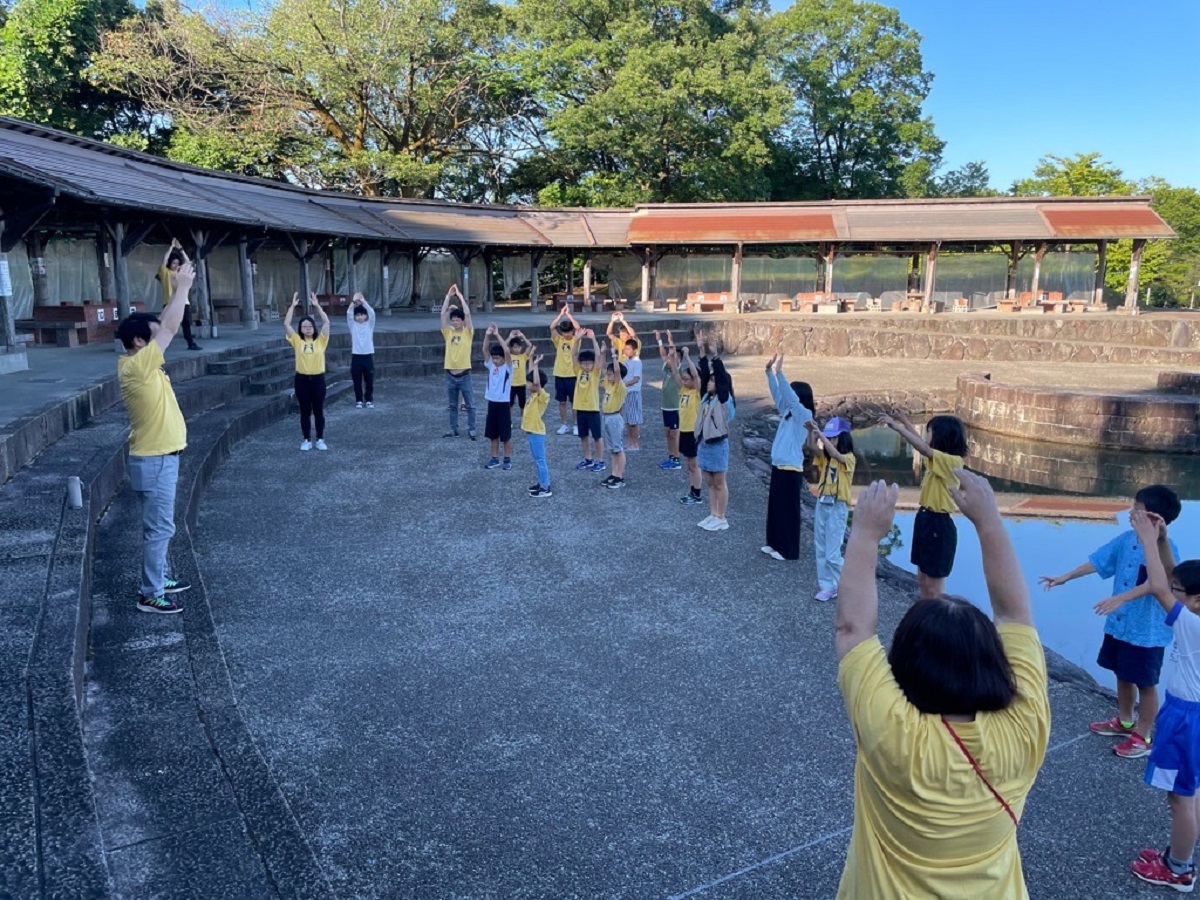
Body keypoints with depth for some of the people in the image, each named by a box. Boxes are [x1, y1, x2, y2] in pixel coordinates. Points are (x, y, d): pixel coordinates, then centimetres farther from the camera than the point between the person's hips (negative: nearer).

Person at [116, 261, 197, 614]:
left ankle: (159, 578, 32)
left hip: (158, 456, 10)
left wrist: (178, 288, 8)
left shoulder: (138, 363, 6)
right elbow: (170, 328, -21)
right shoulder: (137, 365, -20)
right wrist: (183, 286, -11)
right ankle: (150, 594, 8)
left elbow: (164, 326, 15)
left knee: (159, 526, 19)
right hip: (154, 460, -10)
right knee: (159, 528, -2)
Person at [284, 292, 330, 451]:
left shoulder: (320, 340, 1)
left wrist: (317, 305, -11)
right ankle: (307, 440, 18)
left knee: (318, 411, 7)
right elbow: (286, 324, -6)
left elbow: (326, 322, -9)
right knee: (305, 412, 8)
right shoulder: (297, 341, 2)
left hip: (318, 378, 0)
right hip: (302, 379, 1)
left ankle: (320, 439, 18)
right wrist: (293, 306, -8)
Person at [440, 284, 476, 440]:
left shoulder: (468, 333, -3)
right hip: (450, 375, 3)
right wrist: (448, 296, -6)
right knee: (453, 405, 13)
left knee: (470, 405, 5)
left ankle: (471, 429, 15)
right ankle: (453, 429, 22)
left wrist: (460, 296, -10)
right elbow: (443, 314, -3)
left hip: (464, 375, -3)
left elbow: (467, 313, -14)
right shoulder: (448, 332, 5)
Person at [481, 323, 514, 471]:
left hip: (503, 404, -5)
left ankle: (507, 459, 14)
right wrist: (487, 335, -15)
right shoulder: (490, 365, 6)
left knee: (506, 434, 4)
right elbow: (485, 350, -4)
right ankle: (495, 459, 21)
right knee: (493, 433, 12)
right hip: (492, 403, 5)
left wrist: (497, 335, -23)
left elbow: (507, 351, -23)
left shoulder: (508, 366, -8)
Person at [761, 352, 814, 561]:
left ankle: (789, 549, 10)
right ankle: (775, 543, 28)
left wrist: (779, 372, -31)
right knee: (775, 506, 16)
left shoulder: (804, 414, -13)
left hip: (791, 469, -9)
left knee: (788, 510, 0)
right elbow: (777, 394, 7)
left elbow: (790, 396, -26)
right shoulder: (788, 411, 9)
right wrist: (769, 371, -4)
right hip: (778, 466, 9)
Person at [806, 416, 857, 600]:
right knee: (821, 551, 10)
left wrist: (820, 434, -34)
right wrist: (813, 434, -30)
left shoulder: (849, 458, -8)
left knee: (832, 554, -4)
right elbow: (814, 449, -13)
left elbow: (835, 454, -29)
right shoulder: (824, 457, 7)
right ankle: (826, 586, 18)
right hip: (822, 504, 6)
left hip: (838, 507, -6)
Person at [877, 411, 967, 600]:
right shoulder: (939, 460, 9)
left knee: (934, 587, -3)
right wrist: (905, 421, 24)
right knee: (922, 580, 17)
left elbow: (924, 448, -34)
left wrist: (897, 427, -32)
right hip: (926, 520, 10)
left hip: (938, 525, -10)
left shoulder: (952, 461, -19)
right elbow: (922, 442, 27)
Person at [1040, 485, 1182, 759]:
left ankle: (1143, 736, 24)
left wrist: (1120, 598, -46)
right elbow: (1097, 562, 8)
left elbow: (1155, 584, -35)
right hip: (1119, 625, 7)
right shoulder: (1127, 539, 1)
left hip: (1148, 631, -7)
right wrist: (1065, 578, 8)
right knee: (1123, 675, 22)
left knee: (1145, 683, 9)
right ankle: (1124, 722, 41)